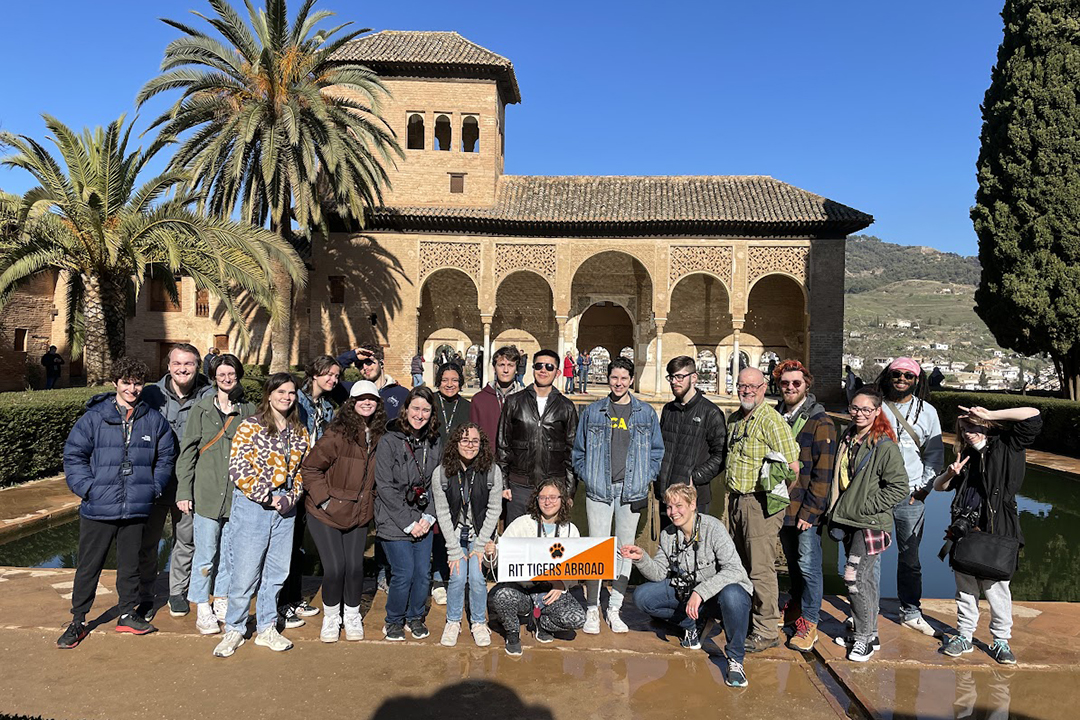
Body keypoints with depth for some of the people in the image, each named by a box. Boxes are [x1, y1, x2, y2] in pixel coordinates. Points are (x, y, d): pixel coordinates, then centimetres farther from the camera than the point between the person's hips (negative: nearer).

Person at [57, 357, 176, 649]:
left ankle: (128, 614, 31)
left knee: (130, 564, 15)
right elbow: (73, 455, -3)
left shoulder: (154, 420, 2)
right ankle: (78, 621, 25)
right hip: (97, 510, -2)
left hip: (136, 510, 2)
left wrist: (154, 488, 4)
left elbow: (166, 457, 13)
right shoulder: (94, 418, -5)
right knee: (88, 566, 9)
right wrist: (88, 488, -11)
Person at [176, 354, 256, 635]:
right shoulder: (202, 409, 2)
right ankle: (202, 609, 14)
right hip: (206, 493, -2)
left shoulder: (249, 411, 7)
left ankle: (222, 601, 26)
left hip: (238, 494, 2)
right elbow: (187, 451, 2)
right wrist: (184, 491, -4)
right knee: (205, 553, 1)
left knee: (231, 551, 11)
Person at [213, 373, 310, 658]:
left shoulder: (300, 432, 11)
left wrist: (291, 497, -3)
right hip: (252, 506, -5)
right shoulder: (250, 426, -5)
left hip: (284, 507, 5)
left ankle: (266, 628, 27)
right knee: (245, 571, -2)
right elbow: (238, 468, -11)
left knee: (277, 571, 12)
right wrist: (266, 496, -14)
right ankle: (234, 630, 18)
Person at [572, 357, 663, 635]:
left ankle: (614, 609, 18)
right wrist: (588, 477, 1)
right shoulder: (593, 412, 6)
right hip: (599, 490, -1)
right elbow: (578, 451, 11)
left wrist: (645, 479, 0)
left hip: (632, 492, 1)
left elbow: (657, 451, 10)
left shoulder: (646, 413, 6)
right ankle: (592, 609, 7)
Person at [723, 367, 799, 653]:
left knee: (761, 568, -4)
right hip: (736, 500, 8)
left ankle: (766, 632, 6)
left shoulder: (772, 420, -13)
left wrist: (774, 491, -3)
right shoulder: (734, 418, 13)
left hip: (761, 503, -8)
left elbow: (793, 466, -13)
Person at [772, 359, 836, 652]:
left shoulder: (820, 422, -11)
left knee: (808, 565, 1)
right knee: (792, 560, 20)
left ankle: (809, 623, 13)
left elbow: (823, 472, -14)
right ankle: (796, 605, 37)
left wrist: (809, 511, -16)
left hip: (806, 510, -6)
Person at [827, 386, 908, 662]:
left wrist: (865, 507, -16)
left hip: (870, 524, -7)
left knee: (854, 578, -9)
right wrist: (835, 515, 15)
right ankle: (867, 632, 26)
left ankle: (865, 636, 6)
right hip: (848, 522, 7)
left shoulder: (885, 446, -14)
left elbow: (899, 487, -16)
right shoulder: (847, 438, 9)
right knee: (865, 578, 16)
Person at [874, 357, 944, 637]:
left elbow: (935, 454, 10)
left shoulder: (927, 411, 8)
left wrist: (924, 487, 1)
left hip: (910, 494, 1)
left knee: (909, 555, 7)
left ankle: (911, 612, 20)